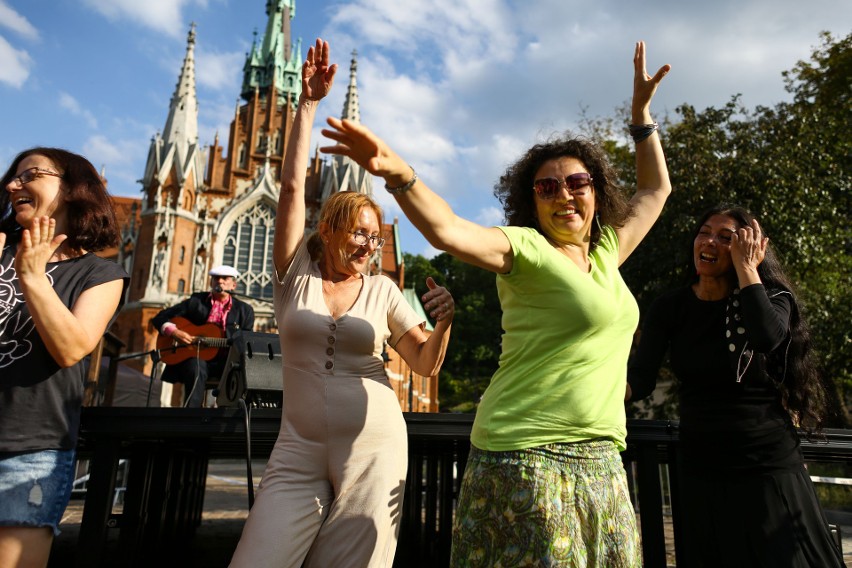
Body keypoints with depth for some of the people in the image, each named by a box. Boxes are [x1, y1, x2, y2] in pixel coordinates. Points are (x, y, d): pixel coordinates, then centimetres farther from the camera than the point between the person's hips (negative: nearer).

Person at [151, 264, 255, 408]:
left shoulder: (245, 310, 9)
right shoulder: (195, 301, 8)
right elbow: (160, 318, 9)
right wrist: (173, 332, -12)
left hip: (224, 361, 1)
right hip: (194, 358, 0)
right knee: (197, 367, -36)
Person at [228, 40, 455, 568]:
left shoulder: (383, 290, 5)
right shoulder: (296, 274, 3)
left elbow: (427, 364, 6)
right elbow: (292, 185, -4)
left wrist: (444, 323, -14)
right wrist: (308, 103, -4)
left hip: (375, 450, 1)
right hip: (299, 452, 0)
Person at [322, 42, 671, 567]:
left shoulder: (604, 254, 13)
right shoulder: (527, 249, -7)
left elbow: (657, 189, 26)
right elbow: (448, 231, -25)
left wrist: (642, 110, 25)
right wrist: (398, 172, -40)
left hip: (599, 464, 7)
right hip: (529, 458, -7)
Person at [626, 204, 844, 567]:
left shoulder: (771, 297, -4)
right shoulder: (669, 308, -1)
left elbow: (767, 337, -29)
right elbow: (641, 378, -12)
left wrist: (746, 268, -18)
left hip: (769, 465, -2)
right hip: (702, 469, 2)